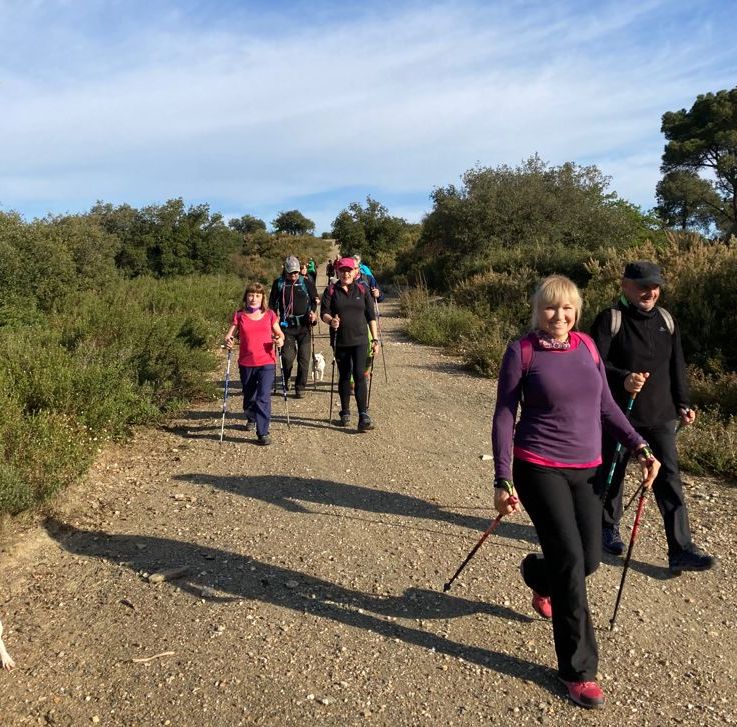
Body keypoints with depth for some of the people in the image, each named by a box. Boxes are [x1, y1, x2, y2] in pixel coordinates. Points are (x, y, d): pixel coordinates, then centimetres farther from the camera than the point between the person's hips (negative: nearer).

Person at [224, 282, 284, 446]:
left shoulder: (270, 315, 2)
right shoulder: (239, 316, 1)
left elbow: (279, 334, 11)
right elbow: (229, 335, 3)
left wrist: (280, 340, -10)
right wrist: (228, 342, -19)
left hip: (267, 363, -2)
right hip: (246, 363, 2)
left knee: (263, 398, -12)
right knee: (249, 397, 19)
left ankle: (263, 433, -7)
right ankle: (251, 419, 48)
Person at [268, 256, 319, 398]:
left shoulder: (306, 281, 2)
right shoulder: (278, 283, 5)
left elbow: (315, 299, 12)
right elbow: (272, 302, 14)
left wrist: (313, 312, -4)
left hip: (304, 325, 0)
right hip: (286, 325, 0)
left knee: (304, 358, 0)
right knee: (287, 356, -6)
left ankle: (300, 387, 13)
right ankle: (286, 381, 23)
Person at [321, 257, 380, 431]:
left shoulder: (362, 290, 5)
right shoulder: (331, 291, 4)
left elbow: (371, 316, 7)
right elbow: (324, 312, -4)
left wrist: (375, 339, 4)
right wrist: (330, 320, -28)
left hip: (360, 340, -1)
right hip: (340, 341, 1)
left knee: (359, 375, -11)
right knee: (344, 376, 11)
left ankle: (364, 416, -14)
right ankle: (345, 413, 25)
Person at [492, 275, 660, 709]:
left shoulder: (586, 346, 6)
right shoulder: (522, 351, -8)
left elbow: (605, 406, 12)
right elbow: (504, 417, -8)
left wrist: (640, 446, 1)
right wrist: (503, 480, -12)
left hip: (587, 470, 5)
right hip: (539, 469, -5)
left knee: (589, 560, 10)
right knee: (570, 561, -6)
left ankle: (540, 578, 47)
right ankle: (579, 671, 13)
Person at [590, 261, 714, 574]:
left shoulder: (666, 320, 9)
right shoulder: (610, 319, -9)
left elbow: (677, 366, 14)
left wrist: (682, 404, 10)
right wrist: (623, 379, -32)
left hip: (660, 417, 5)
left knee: (669, 478, 1)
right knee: (611, 474, 10)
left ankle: (681, 550, 6)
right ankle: (608, 528, 32)